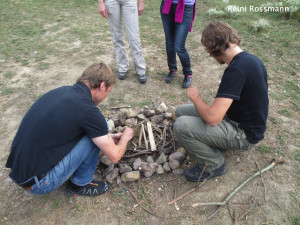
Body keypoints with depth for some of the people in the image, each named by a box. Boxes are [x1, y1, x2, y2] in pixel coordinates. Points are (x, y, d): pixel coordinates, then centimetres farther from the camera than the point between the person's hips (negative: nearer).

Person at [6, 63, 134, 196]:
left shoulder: (63, 91, 4)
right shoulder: (88, 110, -21)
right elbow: (114, 157, -10)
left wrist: (109, 137, 26)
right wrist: (125, 138, 11)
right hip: (37, 184, -8)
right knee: (95, 135, -8)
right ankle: (80, 184, 9)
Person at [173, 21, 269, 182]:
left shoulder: (236, 70, -29)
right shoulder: (252, 59, 2)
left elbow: (212, 118, -34)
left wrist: (195, 97, -14)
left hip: (244, 135, -9)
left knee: (181, 126, -23)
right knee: (181, 111, 5)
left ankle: (214, 165, -1)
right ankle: (217, 145, 13)